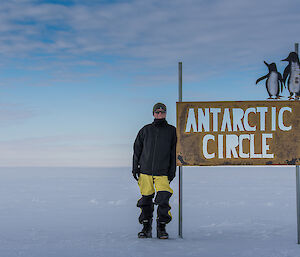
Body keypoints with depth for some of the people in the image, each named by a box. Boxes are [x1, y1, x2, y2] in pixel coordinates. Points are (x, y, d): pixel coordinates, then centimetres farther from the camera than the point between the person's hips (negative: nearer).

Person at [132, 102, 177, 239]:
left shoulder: (172, 131, 7)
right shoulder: (145, 130, 10)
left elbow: (174, 153, 7)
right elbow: (137, 149, 13)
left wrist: (172, 171, 1)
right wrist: (135, 168, 7)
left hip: (163, 172, -1)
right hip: (145, 171, 2)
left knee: (163, 199, -13)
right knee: (146, 199, 3)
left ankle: (161, 227, 1)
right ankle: (146, 227, 15)